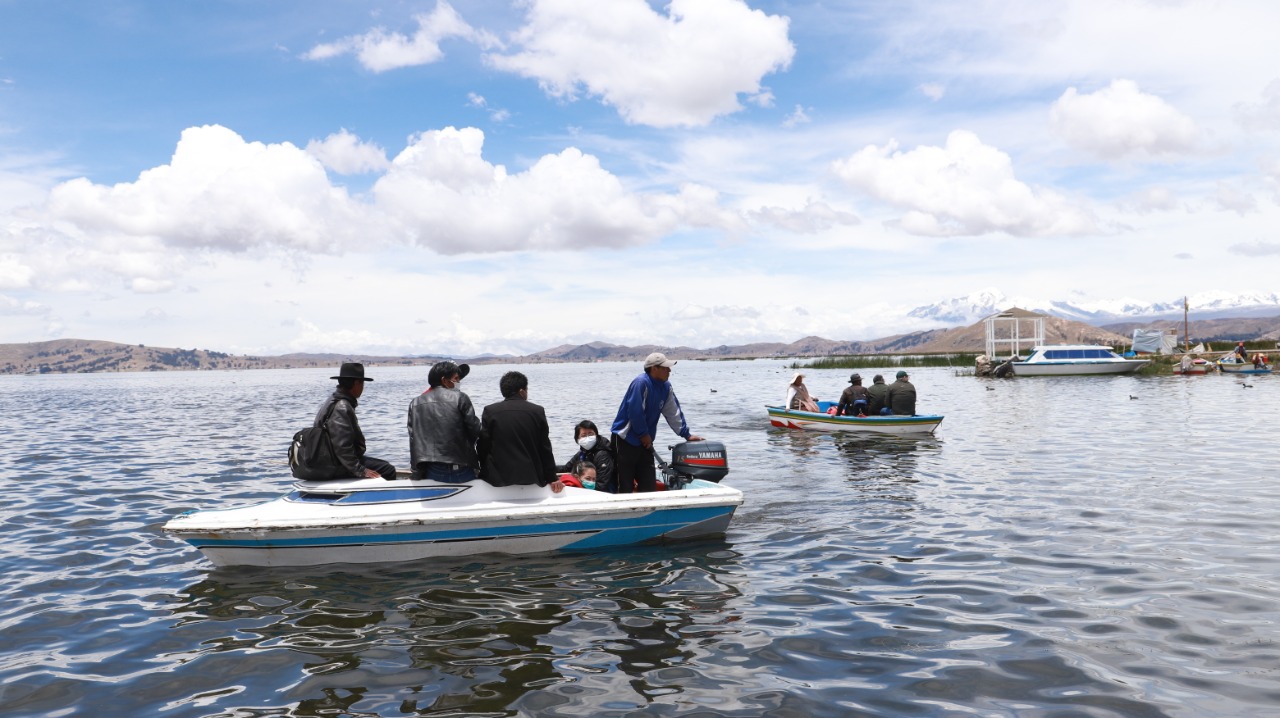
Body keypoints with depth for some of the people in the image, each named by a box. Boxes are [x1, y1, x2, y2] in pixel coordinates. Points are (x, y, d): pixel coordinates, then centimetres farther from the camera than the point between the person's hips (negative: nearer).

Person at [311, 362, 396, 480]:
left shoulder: (332, 401, 12)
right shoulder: (342, 408, -22)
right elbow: (342, 446, -28)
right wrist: (360, 471, -23)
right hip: (338, 467, -11)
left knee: (385, 465, 20)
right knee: (388, 470, -12)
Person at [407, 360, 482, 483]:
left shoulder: (415, 403, 7)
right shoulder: (459, 398, -6)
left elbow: (413, 438, 8)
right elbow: (474, 431, -3)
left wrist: (417, 471, 14)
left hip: (431, 473, 4)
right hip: (459, 471, -4)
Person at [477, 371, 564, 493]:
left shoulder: (490, 411, -1)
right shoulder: (537, 411, 0)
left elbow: (483, 446, 0)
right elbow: (545, 448, 3)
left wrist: (484, 472, 12)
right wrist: (552, 478, 8)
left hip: (498, 476, -1)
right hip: (530, 477, 1)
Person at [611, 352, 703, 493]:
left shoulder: (666, 387, 6)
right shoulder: (641, 383, -20)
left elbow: (674, 413, 13)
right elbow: (635, 412, -23)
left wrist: (687, 435, 12)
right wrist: (644, 434, -13)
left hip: (644, 441, 8)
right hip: (624, 439, -8)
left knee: (649, 485, 8)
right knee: (625, 486, -4)